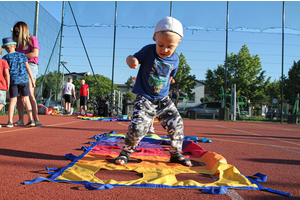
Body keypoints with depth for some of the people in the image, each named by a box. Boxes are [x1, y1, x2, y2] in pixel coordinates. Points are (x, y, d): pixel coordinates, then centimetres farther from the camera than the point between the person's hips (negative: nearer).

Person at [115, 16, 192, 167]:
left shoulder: (175, 60, 1)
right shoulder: (148, 50, -10)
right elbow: (133, 58, -18)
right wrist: (131, 61, -37)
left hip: (163, 99, 5)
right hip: (144, 99, -4)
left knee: (176, 124, 3)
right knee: (138, 127, -17)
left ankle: (176, 154, 24)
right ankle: (126, 152, 9)